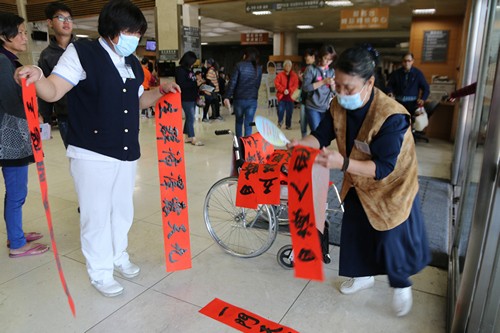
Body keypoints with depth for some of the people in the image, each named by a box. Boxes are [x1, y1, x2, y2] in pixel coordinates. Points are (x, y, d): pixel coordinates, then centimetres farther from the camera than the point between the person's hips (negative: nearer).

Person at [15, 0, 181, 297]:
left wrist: (161, 91, 6)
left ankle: (119, 256, 41)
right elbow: (53, 91, -16)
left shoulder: (133, 63, 11)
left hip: (127, 153, 7)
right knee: (96, 215, 4)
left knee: (123, 210, 19)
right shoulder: (82, 53, -9)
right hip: (93, 154, -6)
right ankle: (100, 273, 24)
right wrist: (37, 78, -37)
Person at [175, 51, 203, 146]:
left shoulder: (189, 69, 14)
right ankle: (192, 138, 2)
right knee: (191, 118, -5)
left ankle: (187, 136, 21)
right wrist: (194, 83, -17)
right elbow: (182, 84, -20)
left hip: (192, 97, 8)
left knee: (189, 117, 12)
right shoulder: (180, 70, -11)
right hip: (186, 98, -8)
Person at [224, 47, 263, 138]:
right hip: (252, 100, 1)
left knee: (239, 122, 18)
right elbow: (257, 85, 11)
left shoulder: (240, 65, -5)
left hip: (239, 99, -1)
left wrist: (227, 97, -10)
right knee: (248, 124, 4)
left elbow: (232, 82, -10)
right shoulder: (258, 69, 5)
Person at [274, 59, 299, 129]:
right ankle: (280, 121, 14)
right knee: (280, 110, -9)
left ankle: (288, 124, 17)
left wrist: (289, 90, -15)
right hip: (281, 96, -1)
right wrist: (283, 90, -15)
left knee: (289, 111, 4)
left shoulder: (294, 75, 6)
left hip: (290, 97, 1)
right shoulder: (280, 74, 2)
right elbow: (276, 83, -5)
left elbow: (296, 85, -1)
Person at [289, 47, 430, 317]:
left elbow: (383, 168, -35)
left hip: (391, 188, -6)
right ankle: (363, 275, 45)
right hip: (357, 185, 6)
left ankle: (401, 285, 37)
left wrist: (342, 163, -48)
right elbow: (321, 135, -6)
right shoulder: (338, 106, -15)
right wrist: (300, 145, -27)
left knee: (391, 241, 6)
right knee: (355, 232, 18)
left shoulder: (391, 117, -35)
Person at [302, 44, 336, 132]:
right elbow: (305, 87, -13)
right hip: (313, 108, -4)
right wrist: (323, 82, -18)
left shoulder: (332, 71, 9)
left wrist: (332, 84, -13)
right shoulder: (311, 69, -4)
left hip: (327, 108, 4)